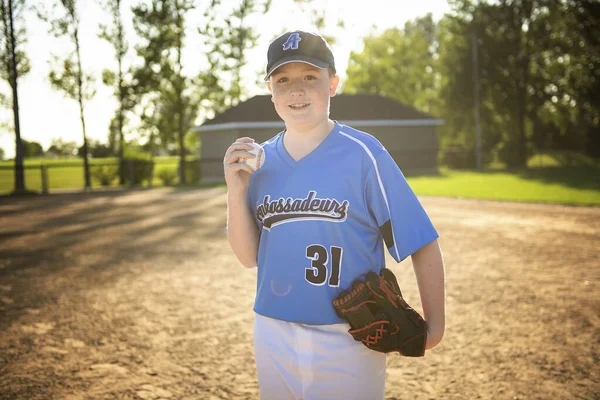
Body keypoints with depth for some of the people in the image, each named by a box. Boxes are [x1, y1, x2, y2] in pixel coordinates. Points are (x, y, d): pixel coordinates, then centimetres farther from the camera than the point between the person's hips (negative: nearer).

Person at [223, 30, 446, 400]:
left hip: (348, 339, -4)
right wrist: (236, 190, -9)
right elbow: (249, 257, 4)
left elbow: (423, 244, -10)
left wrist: (434, 325, -15)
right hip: (272, 334, 5)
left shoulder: (363, 153, -11)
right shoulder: (260, 161, 4)